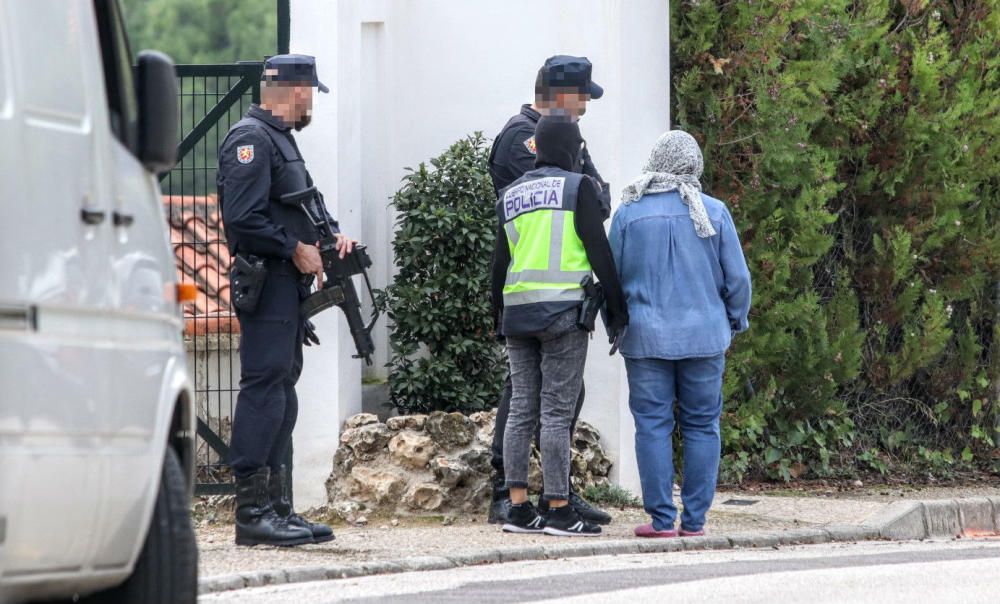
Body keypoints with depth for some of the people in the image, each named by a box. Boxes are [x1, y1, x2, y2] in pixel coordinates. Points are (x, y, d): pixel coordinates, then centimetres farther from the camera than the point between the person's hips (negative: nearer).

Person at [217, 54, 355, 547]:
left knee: (282, 393, 11)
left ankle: (277, 507, 15)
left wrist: (333, 235, 8)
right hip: (266, 284, -11)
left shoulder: (279, 138, 20)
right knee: (264, 390, -11)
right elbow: (242, 218, -21)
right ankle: (252, 511, -13)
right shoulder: (251, 140, -12)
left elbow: (302, 207, 27)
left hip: (288, 286, 11)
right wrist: (296, 249, -15)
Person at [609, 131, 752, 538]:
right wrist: (736, 321, 18)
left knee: (653, 425, 3)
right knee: (702, 425, 6)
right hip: (704, 336, 0)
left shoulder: (629, 213, -3)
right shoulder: (713, 213, -3)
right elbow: (737, 278, 2)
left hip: (646, 336, 0)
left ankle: (662, 519, -1)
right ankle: (695, 519, 4)